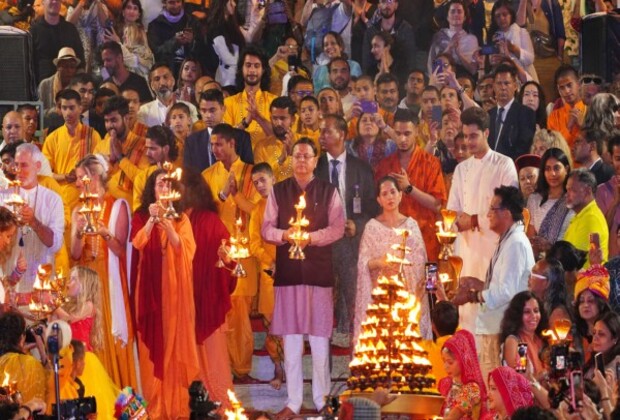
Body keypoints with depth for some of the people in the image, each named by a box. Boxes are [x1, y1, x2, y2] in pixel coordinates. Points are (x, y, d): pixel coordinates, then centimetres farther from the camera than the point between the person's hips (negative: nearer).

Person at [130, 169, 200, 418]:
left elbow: (186, 250, -6)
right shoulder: (141, 216, 6)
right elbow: (137, 244, -11)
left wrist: (168, 227, -19)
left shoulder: (181, 218, 9)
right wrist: (152, 220, -23)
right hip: (150, 286, -1)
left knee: (175, 339, -1)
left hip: (174, 286, 1)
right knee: (153, 341, -4)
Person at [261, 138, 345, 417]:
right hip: (287, 270, 1)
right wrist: (284, 234, -14)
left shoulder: (329, 192, 5)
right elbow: (266, 228, 6)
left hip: (319, 270, -1)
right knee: (290, 338, 2)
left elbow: (338, 228, -2)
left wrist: (311, 237, -15)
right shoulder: (278, 191, 9)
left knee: (320, 338, 0)